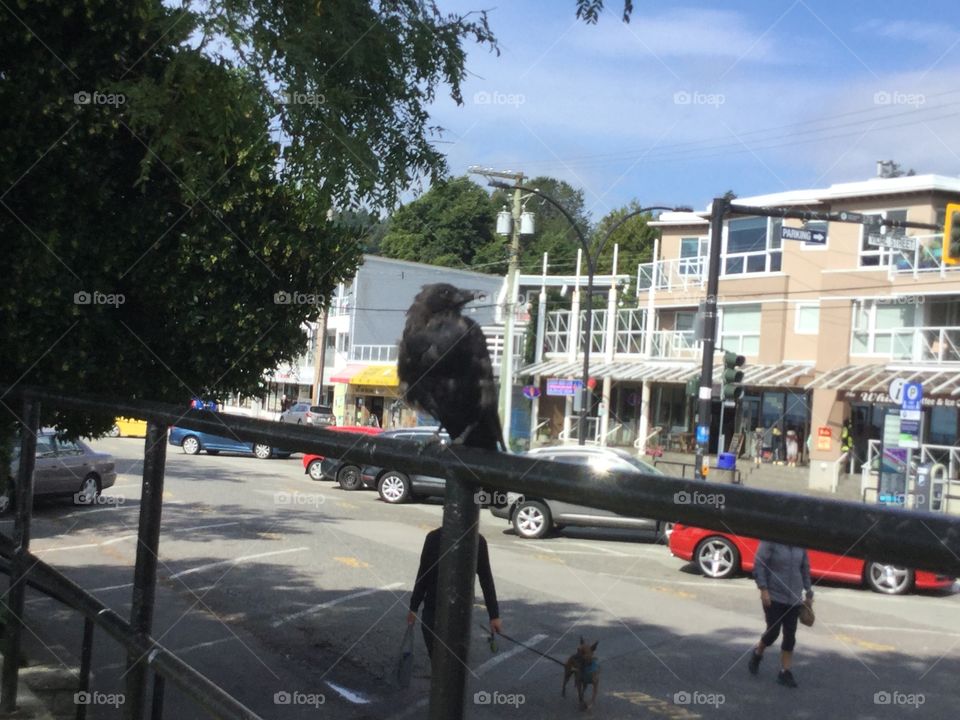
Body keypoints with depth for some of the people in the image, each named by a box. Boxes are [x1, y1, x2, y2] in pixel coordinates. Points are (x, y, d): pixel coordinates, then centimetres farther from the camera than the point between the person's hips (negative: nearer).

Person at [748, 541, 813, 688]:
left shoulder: (800, 546, 3)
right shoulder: (771, 542, -12)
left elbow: (805, 569, 13)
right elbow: (759, 565, -13)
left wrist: (809, 594, 13)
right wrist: (763, 589, -19)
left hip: (794, 598, 4)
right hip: (774, 596, -4)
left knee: (790, 636, 3)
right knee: (773, 632, -2)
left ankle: (785, 672, 12)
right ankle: (757, 654, 28)